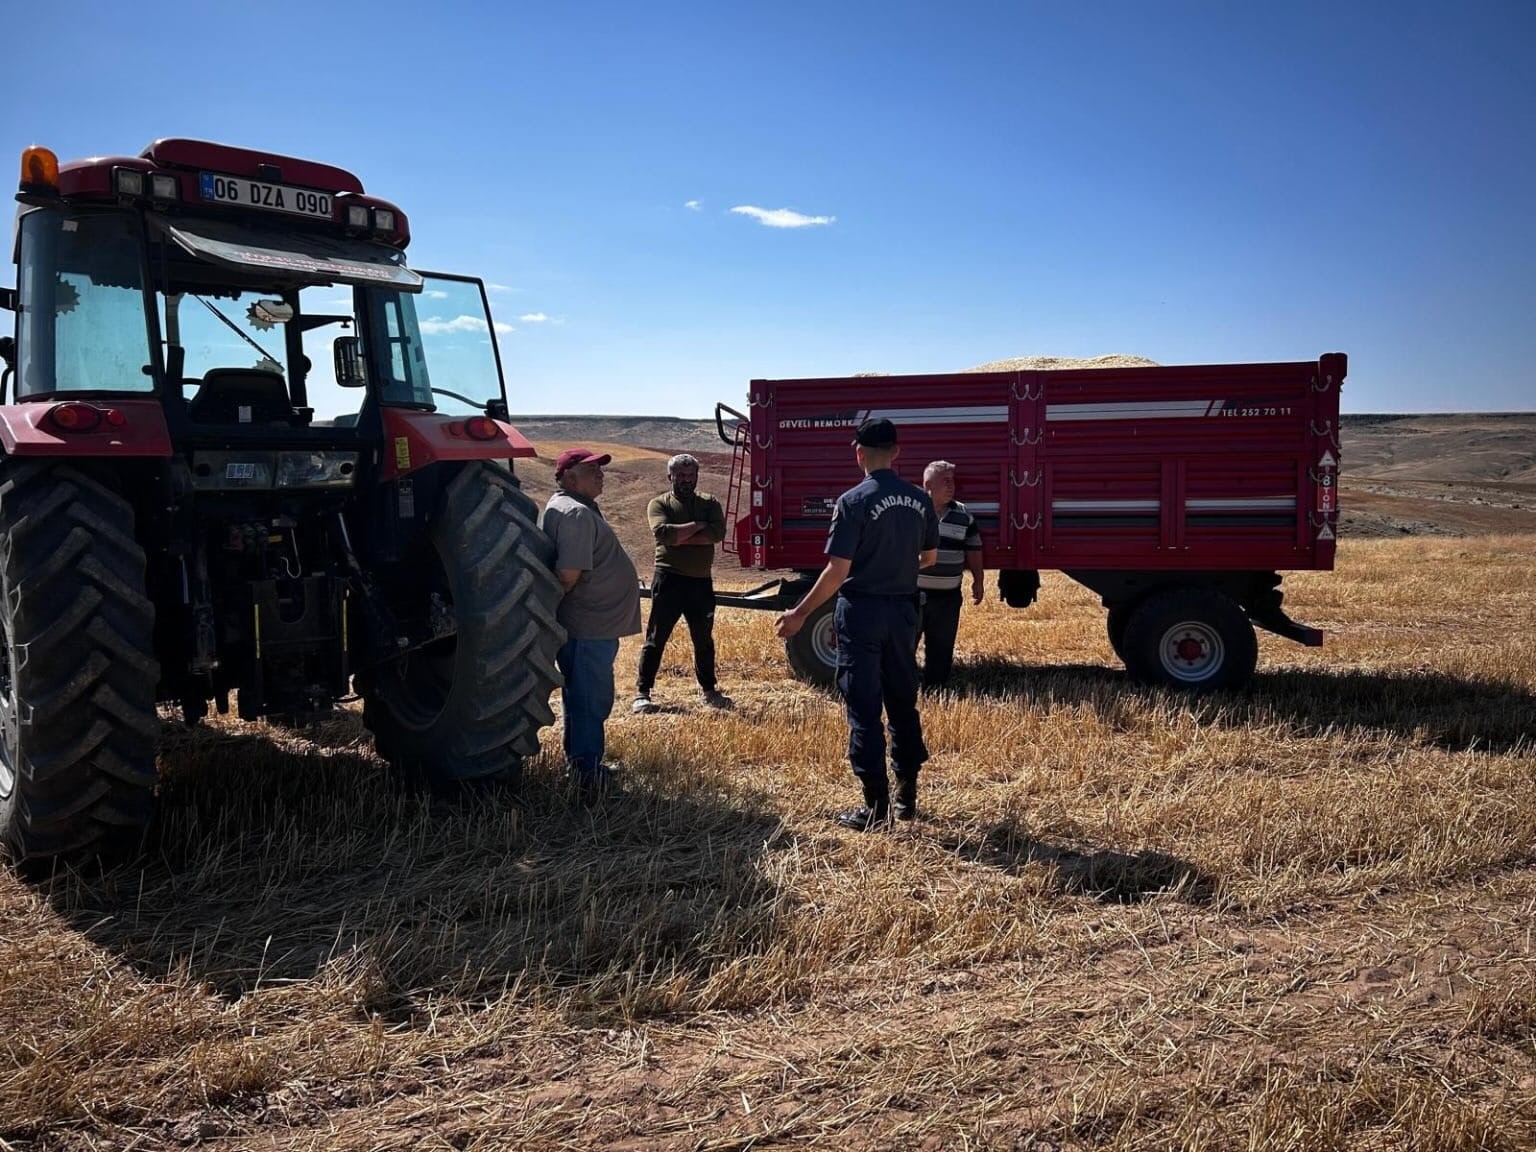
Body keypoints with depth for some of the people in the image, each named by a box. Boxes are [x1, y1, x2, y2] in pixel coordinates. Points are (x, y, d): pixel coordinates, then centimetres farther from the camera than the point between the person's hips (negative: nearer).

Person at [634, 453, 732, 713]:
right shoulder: (659, 504, 2)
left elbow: (718, 533, -10)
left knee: (704, 639, 15)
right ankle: (642, 692, 4)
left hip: (701, 581, 4)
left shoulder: (709, 503, 9)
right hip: (669, 579, -4)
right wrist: (697, 526, -12)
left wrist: (680, 538, -14)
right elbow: (662, 532, -19)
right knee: (656, 638, -2)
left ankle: (709, 690, 29)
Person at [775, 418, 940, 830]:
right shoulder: (920, 500, 3)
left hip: (862, 612, -5)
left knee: (864, 709, 1)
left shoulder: (853, 501, -15)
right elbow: (928, 557, 14)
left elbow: (837, 571, -17)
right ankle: (906, 796, 24)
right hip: (903, 610, 6)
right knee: (903, 702, 16)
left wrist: (800, 614, -9)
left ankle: (876, 807, 4)